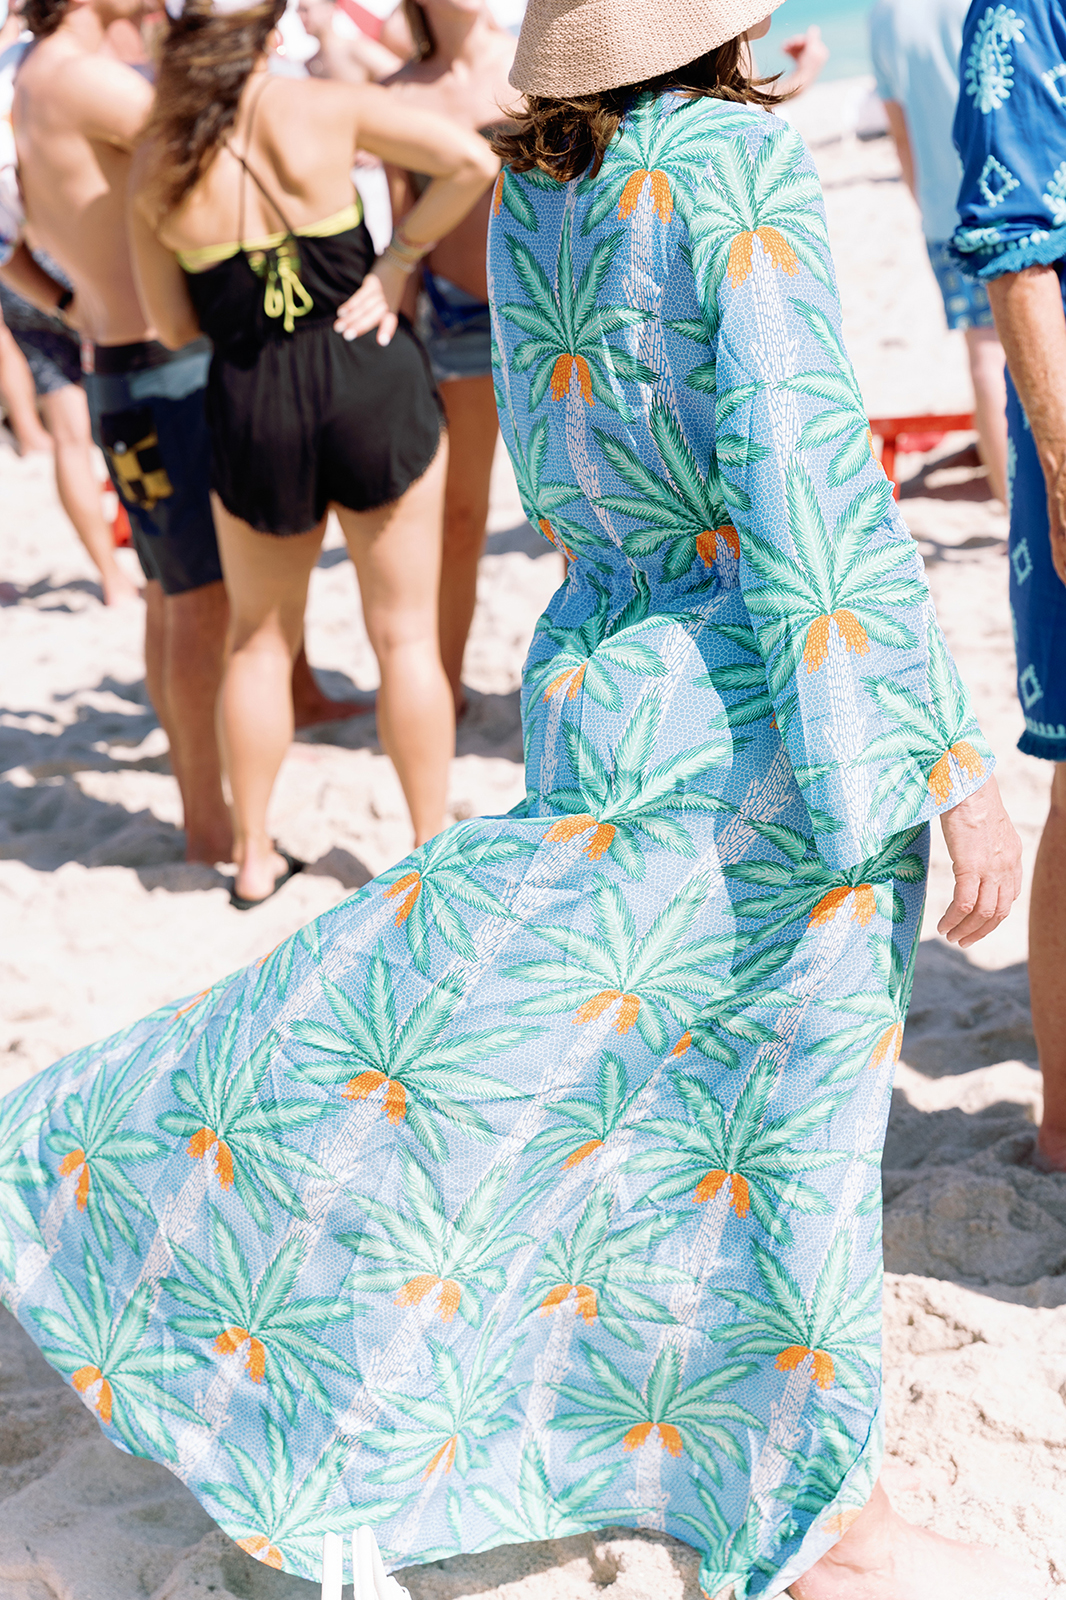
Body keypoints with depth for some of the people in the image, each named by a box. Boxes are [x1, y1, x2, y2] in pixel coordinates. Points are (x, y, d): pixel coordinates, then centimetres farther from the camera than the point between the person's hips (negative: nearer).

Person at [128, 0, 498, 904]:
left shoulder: (157, 166, -1)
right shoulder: (323, 108, -6)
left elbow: (174, 325, 5)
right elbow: (473, 162, -12)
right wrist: (397, 260, -5)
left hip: (254, 405, 2)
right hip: (371, 385, -2)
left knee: (260, 640, 19)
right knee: (405, 634, 9)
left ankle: (255, 856, 25)